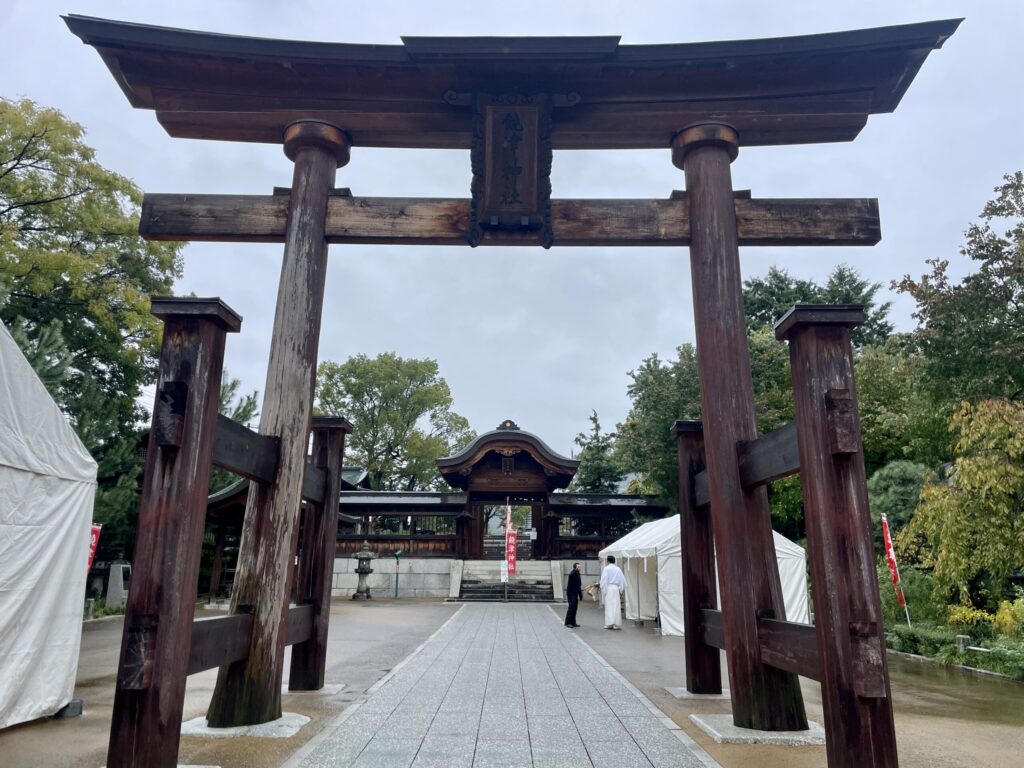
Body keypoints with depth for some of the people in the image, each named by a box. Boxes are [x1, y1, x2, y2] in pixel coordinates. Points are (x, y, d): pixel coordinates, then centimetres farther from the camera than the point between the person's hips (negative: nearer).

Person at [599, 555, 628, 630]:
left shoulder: (606, 568, -4)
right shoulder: (618, 569, 7)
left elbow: (603, 580, -7)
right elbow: (622, 579, 9)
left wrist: (603, 591, -3)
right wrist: (621, 589, 17)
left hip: (608, 588, -3)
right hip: (616, 588, 3)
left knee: (609, 606, -1)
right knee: (616, 606, 5)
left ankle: (609, 624, -5)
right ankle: (616, 624, 4)